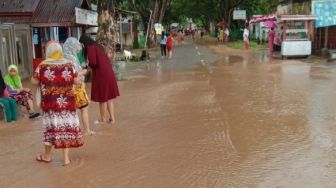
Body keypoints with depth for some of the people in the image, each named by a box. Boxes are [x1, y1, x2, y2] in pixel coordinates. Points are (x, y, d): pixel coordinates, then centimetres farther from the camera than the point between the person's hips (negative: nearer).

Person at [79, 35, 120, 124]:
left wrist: (89, 65, 1)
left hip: (101, 75, -9)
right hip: (108, 73, 9)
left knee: (102, 98, 5)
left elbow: (93, 62, -21)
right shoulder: (98, 46, 16)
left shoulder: (91, 48, -10)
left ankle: (103, 119, 19)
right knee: (108, 97, 14)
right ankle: (112, 118, 18)